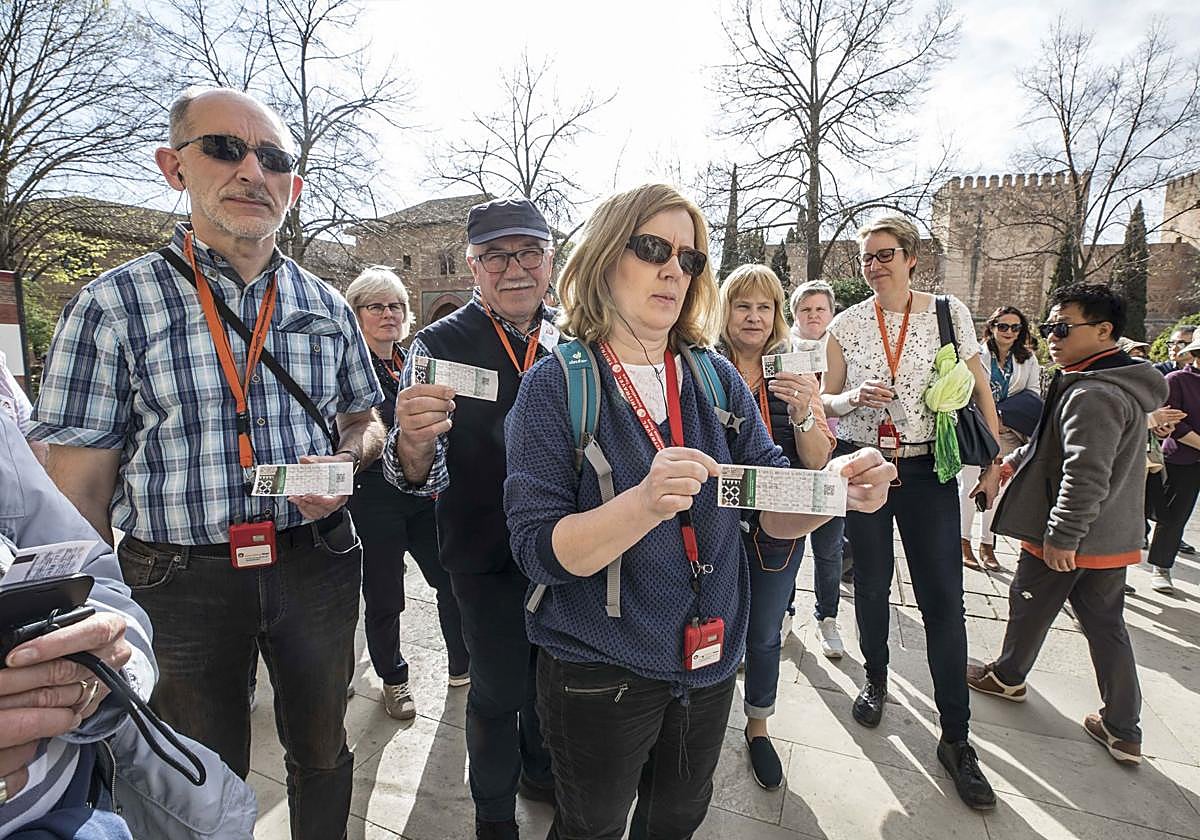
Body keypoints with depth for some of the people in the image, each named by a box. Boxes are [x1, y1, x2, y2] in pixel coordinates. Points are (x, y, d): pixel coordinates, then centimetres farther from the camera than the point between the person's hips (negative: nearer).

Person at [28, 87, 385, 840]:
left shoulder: (327, 307, 2)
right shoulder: (115, 306, -7)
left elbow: (366, 421, 12)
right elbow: (79, 487, -6)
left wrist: (348, 458, -11)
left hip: (316, 562, 3)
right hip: (182, 578, -2)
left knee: (322, 750, 23)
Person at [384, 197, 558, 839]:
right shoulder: (440, 345, -13)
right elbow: (418, 474, -19)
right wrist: (413, 441, -42)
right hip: (488, 559, -4)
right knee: (499, 693, 12)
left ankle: (542, 771, 51)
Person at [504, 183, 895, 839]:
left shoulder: (717, 379, -2)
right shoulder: (556, 385, -15)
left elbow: (773, 509, -5)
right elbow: (540, 550, -22)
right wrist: (644, 502, -39)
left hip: (710, 661, 4)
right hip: (599, 672, -4)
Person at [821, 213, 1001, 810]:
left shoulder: (949, 312, 0)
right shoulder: (846, 324, 1)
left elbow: (979, 385, 6)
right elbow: (826, 401, 4)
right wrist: (853, 397, -18)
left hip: (927, 470, 0)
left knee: (943, 600, 0)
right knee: (871, 585, 13)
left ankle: (955, 739, 13)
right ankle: (876, 678, 39)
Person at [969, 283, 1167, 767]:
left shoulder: (1093, 394, -24)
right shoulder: (1119, 385, 10)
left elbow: (1085, 476, -30)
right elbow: (1056, 444, 21)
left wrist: (1061, 537, -26)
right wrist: (1012, 462, 17)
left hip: (1069, 539, -9)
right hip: (1110, 537, 9)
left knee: (1030, 608, 13)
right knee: (1106, 625, 14)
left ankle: (1007, 677, 35)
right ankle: (1124, 731, 23)